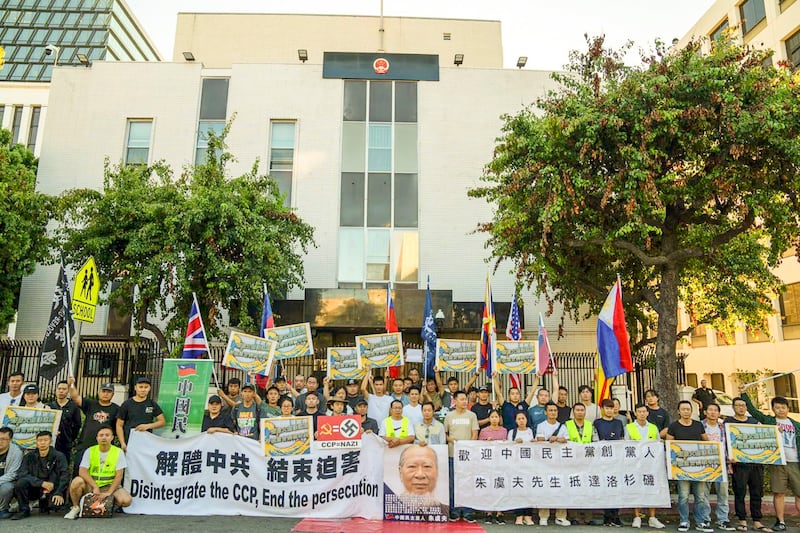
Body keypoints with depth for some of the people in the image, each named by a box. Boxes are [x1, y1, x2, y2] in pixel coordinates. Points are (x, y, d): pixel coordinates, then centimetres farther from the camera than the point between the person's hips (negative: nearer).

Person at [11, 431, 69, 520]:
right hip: (34, 488, 1)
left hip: (51, 489, -1)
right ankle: (24, 510, -5)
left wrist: (59, 493, -25)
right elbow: (22, 474, -11)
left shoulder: (59, 456, -4)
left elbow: (64, 476, -11)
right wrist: (42, 483, -24)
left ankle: (44, 503, 9)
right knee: (21, 482, -27)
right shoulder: (29, 456, 1)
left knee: (57, 503, -30)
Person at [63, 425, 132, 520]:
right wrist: (95, 487, -23)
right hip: (90, 485, 1)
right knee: (77, 481, -32)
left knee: (126, 500, -27)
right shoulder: (90, 451, -1)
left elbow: (119, 475, -7)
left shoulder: (118, 452, -4)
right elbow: (82, 471, -12)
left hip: (110, 485, 0)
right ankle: (76, 508, -4)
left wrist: (109, 492, -19)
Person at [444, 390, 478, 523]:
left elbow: (475, 434, 3)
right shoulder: (449, 416, 6)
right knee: (453, 483, 5)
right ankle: (454, 512, 15)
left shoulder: (471, 415, 6)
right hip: (453, 453, 0)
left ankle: (467, 512, 9)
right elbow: (444, 433, 9)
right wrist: (451, 440, -11)